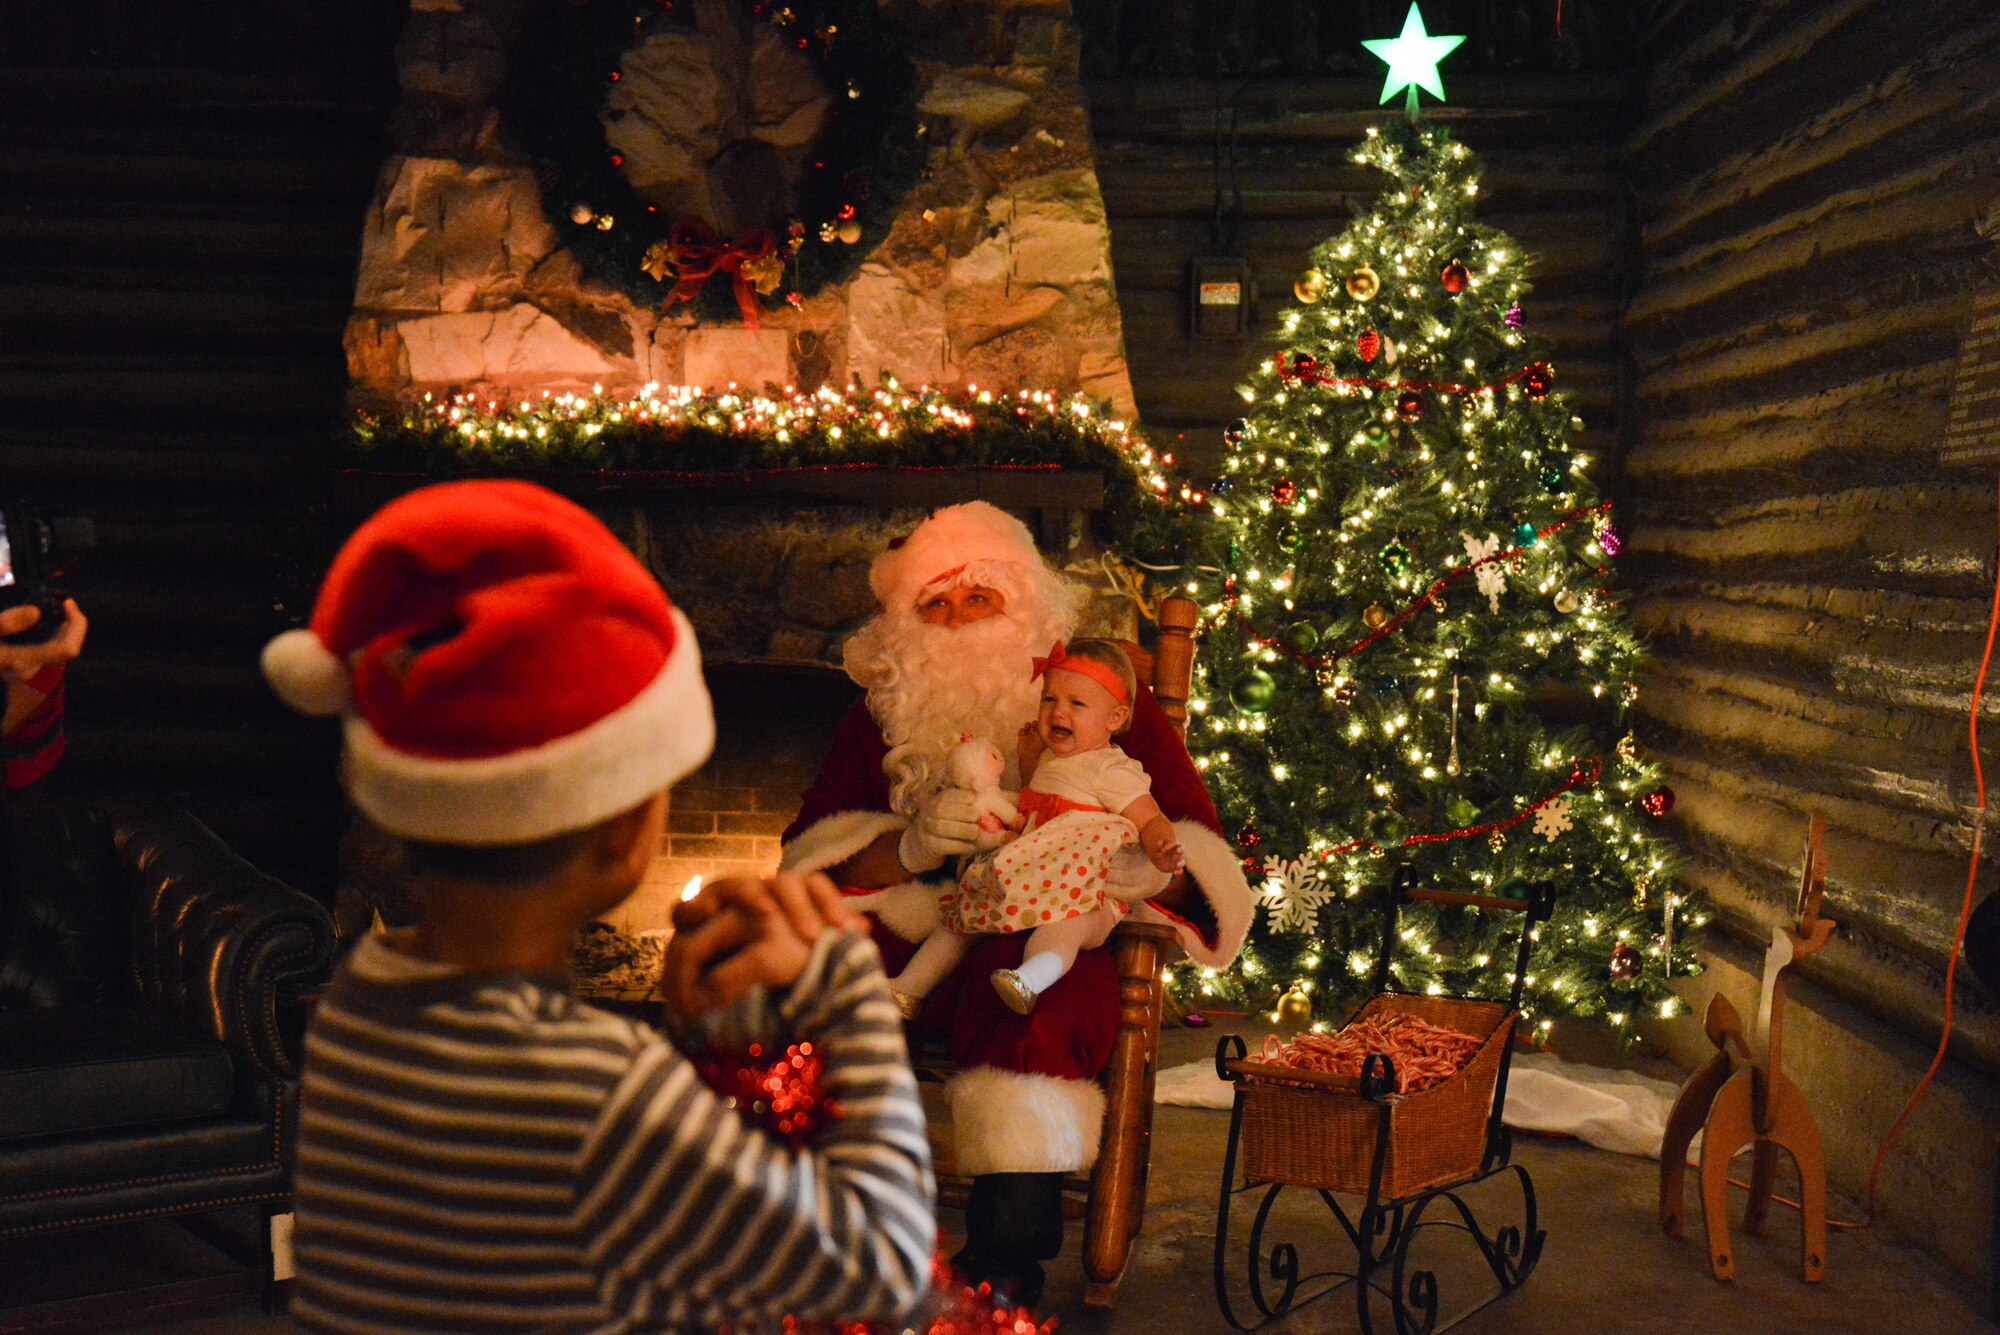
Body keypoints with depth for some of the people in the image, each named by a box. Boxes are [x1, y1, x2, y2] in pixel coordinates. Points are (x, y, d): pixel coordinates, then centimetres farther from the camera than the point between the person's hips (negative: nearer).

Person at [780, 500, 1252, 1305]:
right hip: (913, 934, 2)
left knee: (1037, 998, -38)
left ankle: (1006, 1262, -31)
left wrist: (1143, 870, -21)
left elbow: (1195, 849, 4)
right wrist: (908, 848, -18)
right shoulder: (884, 712, 13)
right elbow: (815, 856, 3)